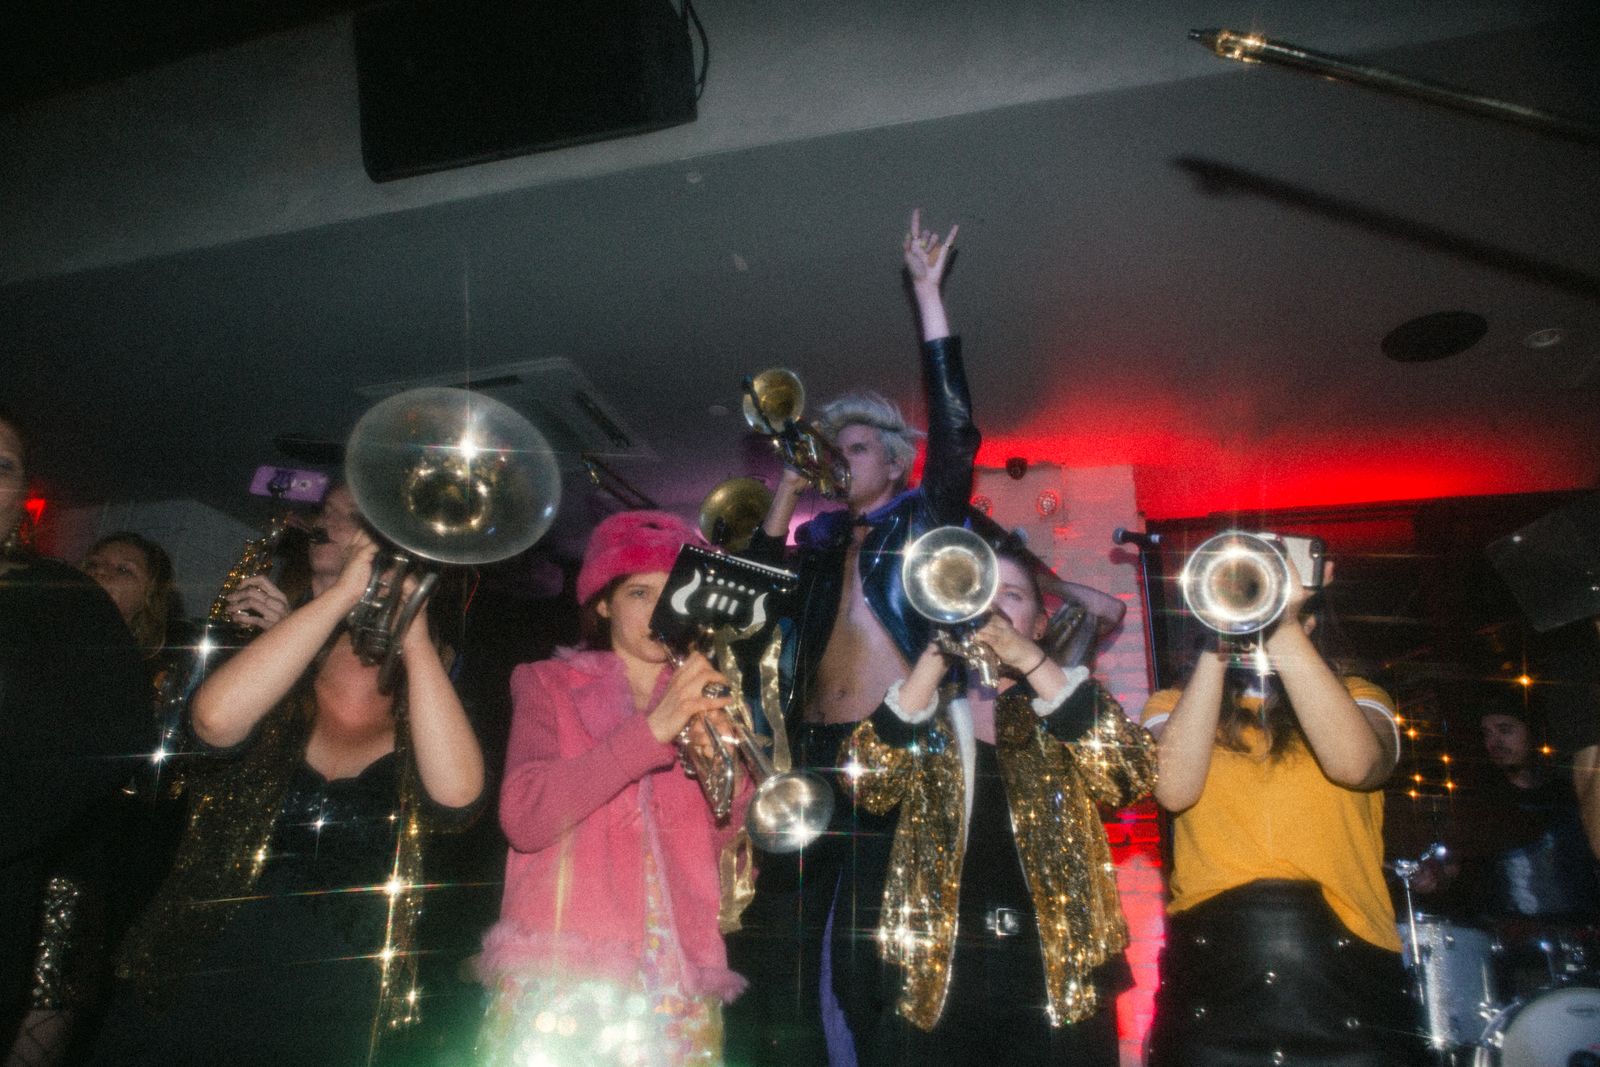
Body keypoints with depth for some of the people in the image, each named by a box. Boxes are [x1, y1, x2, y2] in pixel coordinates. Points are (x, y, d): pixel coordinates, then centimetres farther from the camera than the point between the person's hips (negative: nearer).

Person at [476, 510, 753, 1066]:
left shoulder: (702, 708, 12)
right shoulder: (549, 684, 6)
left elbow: (730, 854, 3)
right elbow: (523, 817, -13)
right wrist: (649, 731, -21)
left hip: (679, 989, 2)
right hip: (559, 982, -2)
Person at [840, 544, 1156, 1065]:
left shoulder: (1064, 706, 8)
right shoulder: (928, 710, 9)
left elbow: (1134, 775, -12)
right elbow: (868, 782, -9)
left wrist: (1029, 659, -19)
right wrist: (935, 659, -17)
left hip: (1058, 956, 0)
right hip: (937, 960, 0)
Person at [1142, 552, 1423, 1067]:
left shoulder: (1356, 696, 9)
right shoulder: (1176, 705, 9)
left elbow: (1355, 764, -15)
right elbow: (1175, 789, -13)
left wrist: (1283, 631, -20)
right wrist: (1214, 651, -13)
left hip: (1345, 964, 1)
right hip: (1210, 965, 0)